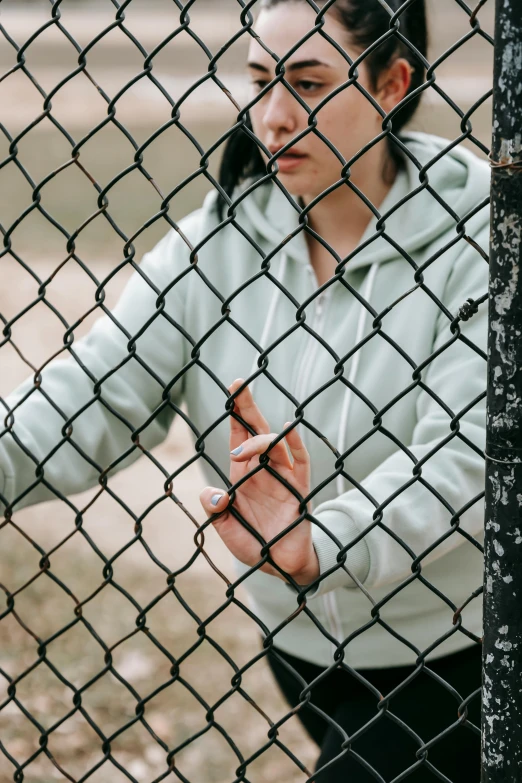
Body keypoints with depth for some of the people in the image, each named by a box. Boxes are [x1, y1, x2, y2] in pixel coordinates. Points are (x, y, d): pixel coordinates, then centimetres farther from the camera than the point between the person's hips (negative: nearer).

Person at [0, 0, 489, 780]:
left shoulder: (476, 235, -18)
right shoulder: (220, 235, -4)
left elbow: (466, 456, -30)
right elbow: (100, 394, -13)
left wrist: (319, 548, -46)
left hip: (449, 654, -4)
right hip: (303, 640, 5)